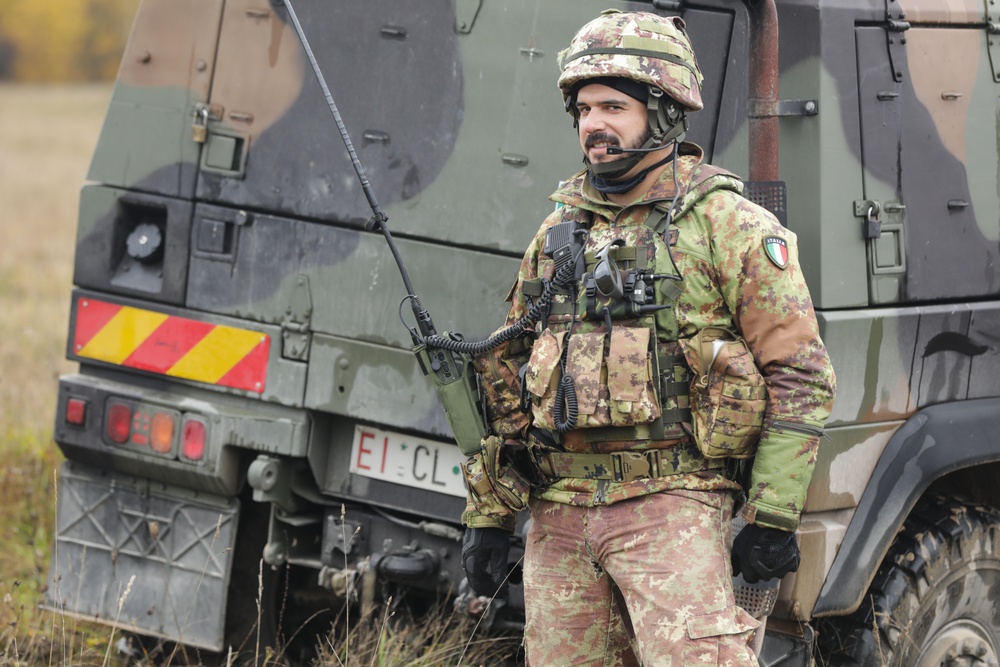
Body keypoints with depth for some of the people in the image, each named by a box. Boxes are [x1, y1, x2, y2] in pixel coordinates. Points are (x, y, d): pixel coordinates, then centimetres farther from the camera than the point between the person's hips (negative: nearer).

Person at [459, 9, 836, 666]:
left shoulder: (729, 227, -1)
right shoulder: (557, 235, 17)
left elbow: (801, 377, -5)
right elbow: (506, 384, 21)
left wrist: (772, 516, -10)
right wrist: (487, 515, 15)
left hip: (671, 509, -6)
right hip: (558, 515, 6)